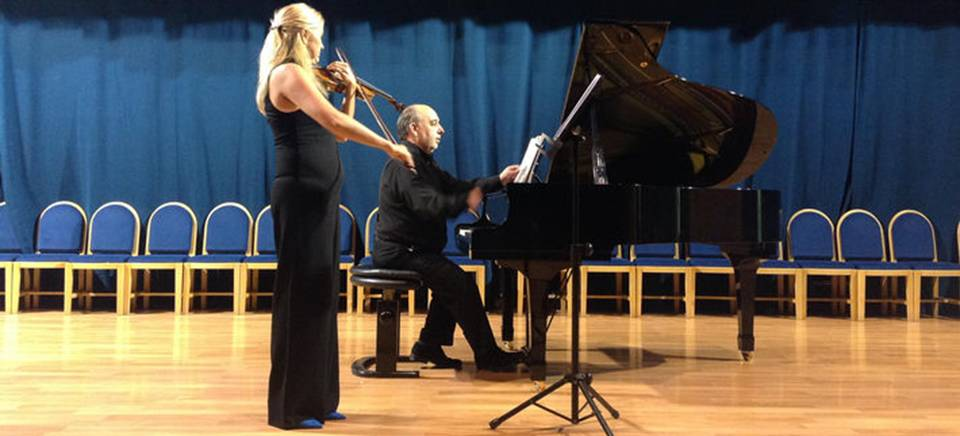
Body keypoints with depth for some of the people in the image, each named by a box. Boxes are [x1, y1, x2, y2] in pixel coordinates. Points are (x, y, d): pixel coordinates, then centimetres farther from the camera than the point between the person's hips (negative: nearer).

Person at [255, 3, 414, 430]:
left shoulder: (302, 76, 19)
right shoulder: (287, 73, -11)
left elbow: (334, 133, 21)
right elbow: (336, 124, -22)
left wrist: (350, 92, 13)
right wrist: (391, 146, -17)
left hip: (318, 195, 10)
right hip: (301, 195, -10)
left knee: (320, 294, 12)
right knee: (301, 294, -5)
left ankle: (315, 398, 21)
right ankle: (290, 406, 4)